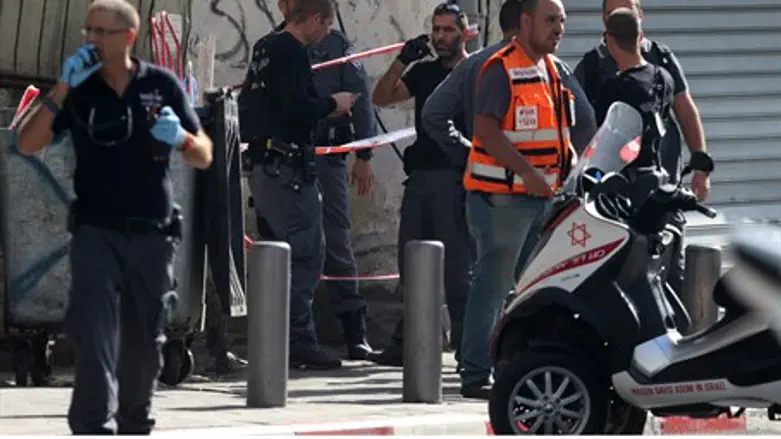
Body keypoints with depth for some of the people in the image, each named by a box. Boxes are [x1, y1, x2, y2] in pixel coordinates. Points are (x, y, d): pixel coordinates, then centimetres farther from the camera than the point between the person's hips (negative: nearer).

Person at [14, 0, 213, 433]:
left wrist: (180, 138, -16)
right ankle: (93, 426, -21)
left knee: (145, 341, 12)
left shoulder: (162, 85, 3)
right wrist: (62, 88, -15)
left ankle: (135, 425, 30)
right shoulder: (79, 87, 3)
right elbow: (27, 144, -7)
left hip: (152, 234, 2)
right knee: (94, 333, -17)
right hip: (96, 231, -2)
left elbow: (204, 157, 7)